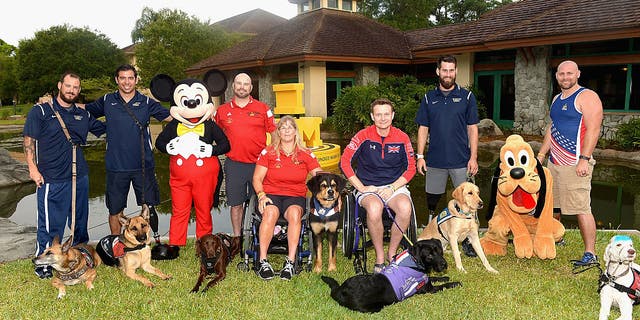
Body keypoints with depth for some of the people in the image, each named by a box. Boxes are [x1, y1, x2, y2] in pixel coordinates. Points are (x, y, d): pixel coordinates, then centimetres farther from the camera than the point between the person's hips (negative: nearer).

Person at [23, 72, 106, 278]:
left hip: (79, 176, 5)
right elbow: (29, 140, -3)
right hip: (51, 179, -5)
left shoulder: (83, 115, 13)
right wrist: (33, 168, -10)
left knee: (80, 220, 15)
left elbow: (105, 129, 23)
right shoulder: (41, 111, -1)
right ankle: (43, 263, 15)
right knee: (50, 223, -1)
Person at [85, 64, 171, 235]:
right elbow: (84, 109, 17)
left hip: (144, 166, 0)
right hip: (116, 167, 1)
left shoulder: (147, 102, 3)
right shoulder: (107, 101, 5)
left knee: (149, 208, 8)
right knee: (115, 211, 12)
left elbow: (171, 116, 0)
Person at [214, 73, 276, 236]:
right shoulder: (222, 110, 8)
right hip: (234, 165, 1)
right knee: (235, 204, 8)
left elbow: (275, 134, 5)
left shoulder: (263, 109, 4)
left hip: (259, 164, -1)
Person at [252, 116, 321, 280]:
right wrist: (261, 195, -12)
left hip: (295, 196, 1)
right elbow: (257, 178, 6)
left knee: (294, 213, -34)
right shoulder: (268, 153, 9)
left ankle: (290, 262, -33)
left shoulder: (306, 155, 11)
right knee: (270, 213, -34)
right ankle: (263, 261, -31)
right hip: (271, 194, 0)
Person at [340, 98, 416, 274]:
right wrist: (362, 188, -10)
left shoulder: (402, 138, 2)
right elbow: (344, 162, -4)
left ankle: (392, 252, -9)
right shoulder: (363, 136, -3)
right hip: (368, 188, -1)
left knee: (405, 208, -32)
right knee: (374, 209, -35)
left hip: (395, 185, 2)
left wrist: (392, 188, -7)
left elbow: (410, 168, 7)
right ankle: (379, 257, -15)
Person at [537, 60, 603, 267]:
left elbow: (593, 130, -15)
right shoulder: (557, 99, 18)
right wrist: (541, 154, 20)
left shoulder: (587, 97, -7)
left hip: (575, 164, -8)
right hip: (554, 162, 9)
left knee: (581, 209, -8)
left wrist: (584, 159, -23)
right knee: (551, 205, 15)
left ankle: (590, 254, -1)